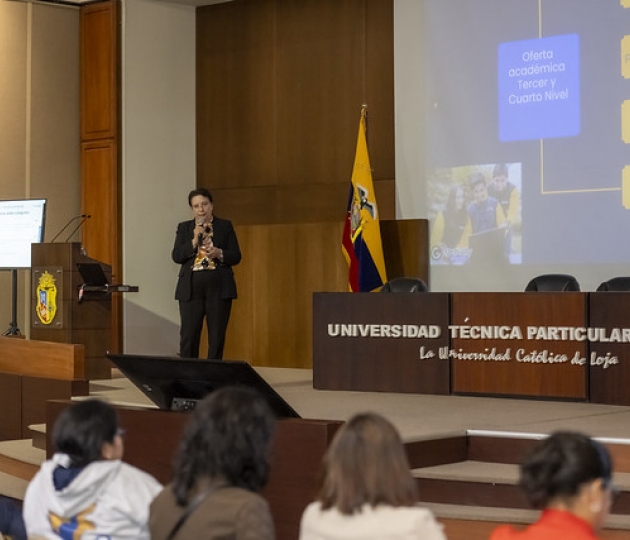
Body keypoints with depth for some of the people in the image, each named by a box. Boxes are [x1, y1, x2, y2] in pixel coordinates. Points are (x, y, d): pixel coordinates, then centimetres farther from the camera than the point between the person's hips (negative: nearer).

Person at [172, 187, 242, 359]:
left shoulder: (225, 226, 8)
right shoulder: (184, 228, 11)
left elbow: (236, 256, 3)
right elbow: (176, 256, 1)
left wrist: (219, 253, -16)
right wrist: (194, 241, -11)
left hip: (219, 288, -1)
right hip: (191, 289, 1)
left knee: (217, 337, 1)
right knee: (188, 336, -3)